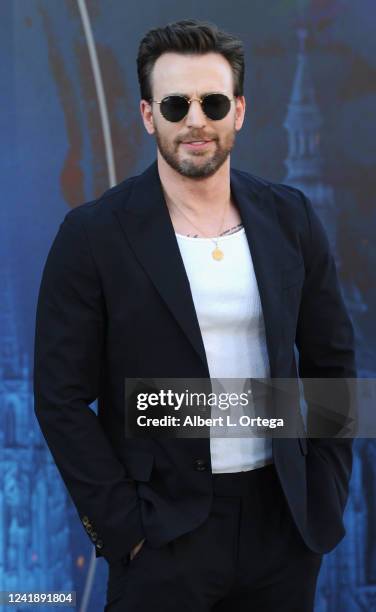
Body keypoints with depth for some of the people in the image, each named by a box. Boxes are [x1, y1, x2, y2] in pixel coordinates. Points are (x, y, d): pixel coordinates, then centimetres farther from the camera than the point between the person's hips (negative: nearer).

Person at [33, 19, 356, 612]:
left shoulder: (289, 218, 3)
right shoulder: (93, 234, -8)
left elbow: (332, 361, 10)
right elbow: (62, 398, -8)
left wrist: (325, 491, 4)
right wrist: (124, 528, -11)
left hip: (283, 520, 3)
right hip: (164, 534, -3)